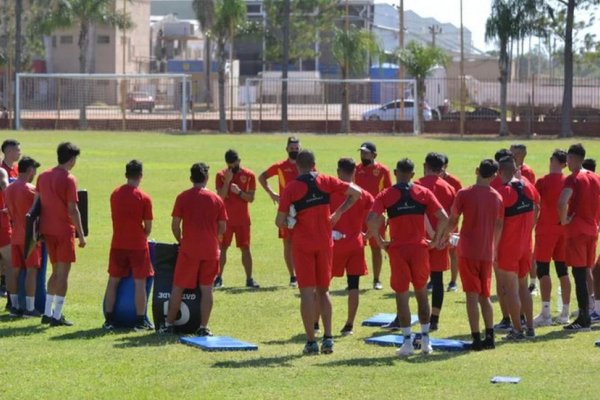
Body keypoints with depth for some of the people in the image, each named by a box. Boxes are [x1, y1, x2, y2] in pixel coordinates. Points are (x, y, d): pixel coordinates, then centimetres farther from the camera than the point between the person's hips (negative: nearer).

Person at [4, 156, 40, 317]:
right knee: (31, 270, -3)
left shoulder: (8, 189, 7)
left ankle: (14, 306, 12)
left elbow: (9, 212, 13)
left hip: (15, 236, 7)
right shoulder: (31, 190, -15)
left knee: (15, 270, 9)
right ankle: (30, 308, -4)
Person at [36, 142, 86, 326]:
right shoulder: (69, 179, -13)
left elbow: (38, 204, 10)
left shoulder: (43, 176, 6)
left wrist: (39, 230, 16)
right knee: (63, 273, 0)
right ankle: (57, 316, -2)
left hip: (47, 230, 7)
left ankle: (47, 313, 16)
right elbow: (73, 209, -15)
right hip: (64, 231, -7)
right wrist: (81, 235, -10)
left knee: (56, 271, 17)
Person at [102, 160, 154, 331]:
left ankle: (109, 320, 11)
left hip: (118, 245, 4)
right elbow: (148, 227, -6)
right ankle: (140, 322, 2)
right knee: (140, 283, 2)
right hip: (138, 245, -4)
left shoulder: (115, 194, 3)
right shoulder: (144, 198, -10)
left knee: (113, 281, 10)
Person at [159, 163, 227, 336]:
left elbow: (175, 225, -3)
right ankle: (203, 327, 2)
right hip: (211, 250, 1)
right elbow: (222, 228, 5)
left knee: (178, 287, 8)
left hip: (189, 250, -1)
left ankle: (169, 324, 11)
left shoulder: (183, 198, -3)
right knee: (206, 289, 5)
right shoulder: (216, 199, 2)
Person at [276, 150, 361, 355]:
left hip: (302, 244, -3)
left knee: (307, 292, -1)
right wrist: (338, 213, 3)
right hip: (325, 243, 3)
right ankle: (328, 337, 4)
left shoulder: (291, 188, -6)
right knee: (323, 291, 13)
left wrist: (289, 222, 15)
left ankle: (311, 342, -4)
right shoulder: (326, 182, 1)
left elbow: (279, 222, -7)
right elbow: (356, 192, -2)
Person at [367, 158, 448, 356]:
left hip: (397, 249, -2)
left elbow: (372, 221, -15)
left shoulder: (385, 195, -1)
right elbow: (443, 218, -6)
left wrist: (380, 241, -2)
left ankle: (407, 341, 1)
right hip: (419, 248, 2)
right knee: (421, 292, 15)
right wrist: (436, 239, 7)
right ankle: (425, 339, 14)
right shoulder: (423, 193, 3)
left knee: (401, 295, 4)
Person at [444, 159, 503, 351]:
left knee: (472, 295, -3)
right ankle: (489, 337, 10)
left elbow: (452, 221, -2)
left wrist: (445, 235, 18)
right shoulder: (497, 197, 5)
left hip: (468, 250, -4)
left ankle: (476, 338, -7)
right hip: (487, 252, 4)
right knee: (485, 296, 14)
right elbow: (499, 226, 13)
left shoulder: (464, 194, -8)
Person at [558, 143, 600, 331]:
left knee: (579, 274, -7)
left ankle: (583, 320, -9)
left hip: (576, 231, -7)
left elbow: (562, 202, -28)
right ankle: (584, 316, 15)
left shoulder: (573, 179, -12)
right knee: (584, 273, 13)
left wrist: (564, 220, -13)